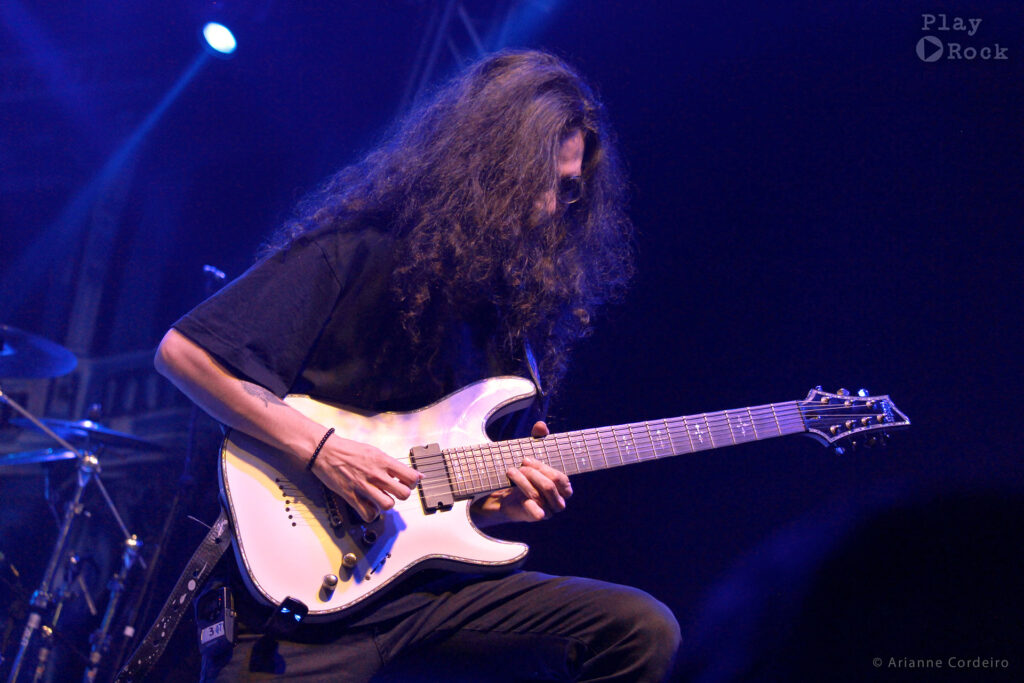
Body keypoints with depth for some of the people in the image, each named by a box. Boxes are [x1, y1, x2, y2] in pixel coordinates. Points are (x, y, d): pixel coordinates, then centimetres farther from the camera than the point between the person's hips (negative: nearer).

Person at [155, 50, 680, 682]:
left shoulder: (508, 304, 13)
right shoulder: (354, 254, -7)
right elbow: (183, 351, -11)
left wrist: (498, 503, -3)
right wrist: (319, 446, -17)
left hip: (427, 588, 7)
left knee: (642, 631, -6)